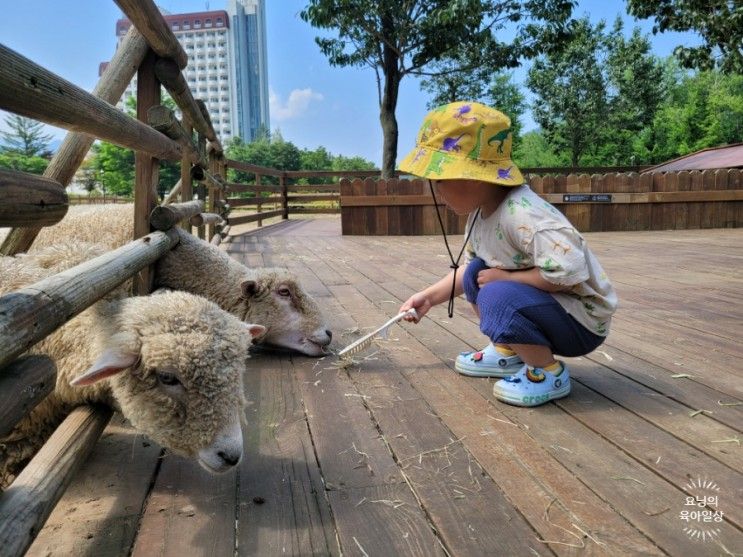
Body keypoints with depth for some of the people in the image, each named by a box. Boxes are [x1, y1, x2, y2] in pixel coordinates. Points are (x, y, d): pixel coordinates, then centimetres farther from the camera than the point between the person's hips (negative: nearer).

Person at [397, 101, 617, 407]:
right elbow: (468, 264, 16)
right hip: (536, 302, 9)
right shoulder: (480, 212, -1)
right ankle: (508, 353, 19)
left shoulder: (520, 215, -31)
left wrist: (505, 277, -26)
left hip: (581, 322, -9)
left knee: (499, 297, -31)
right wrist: (430, 296, 12)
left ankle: (549, 372, -7)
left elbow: (567, 271, -39)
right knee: (475, 273, 10)